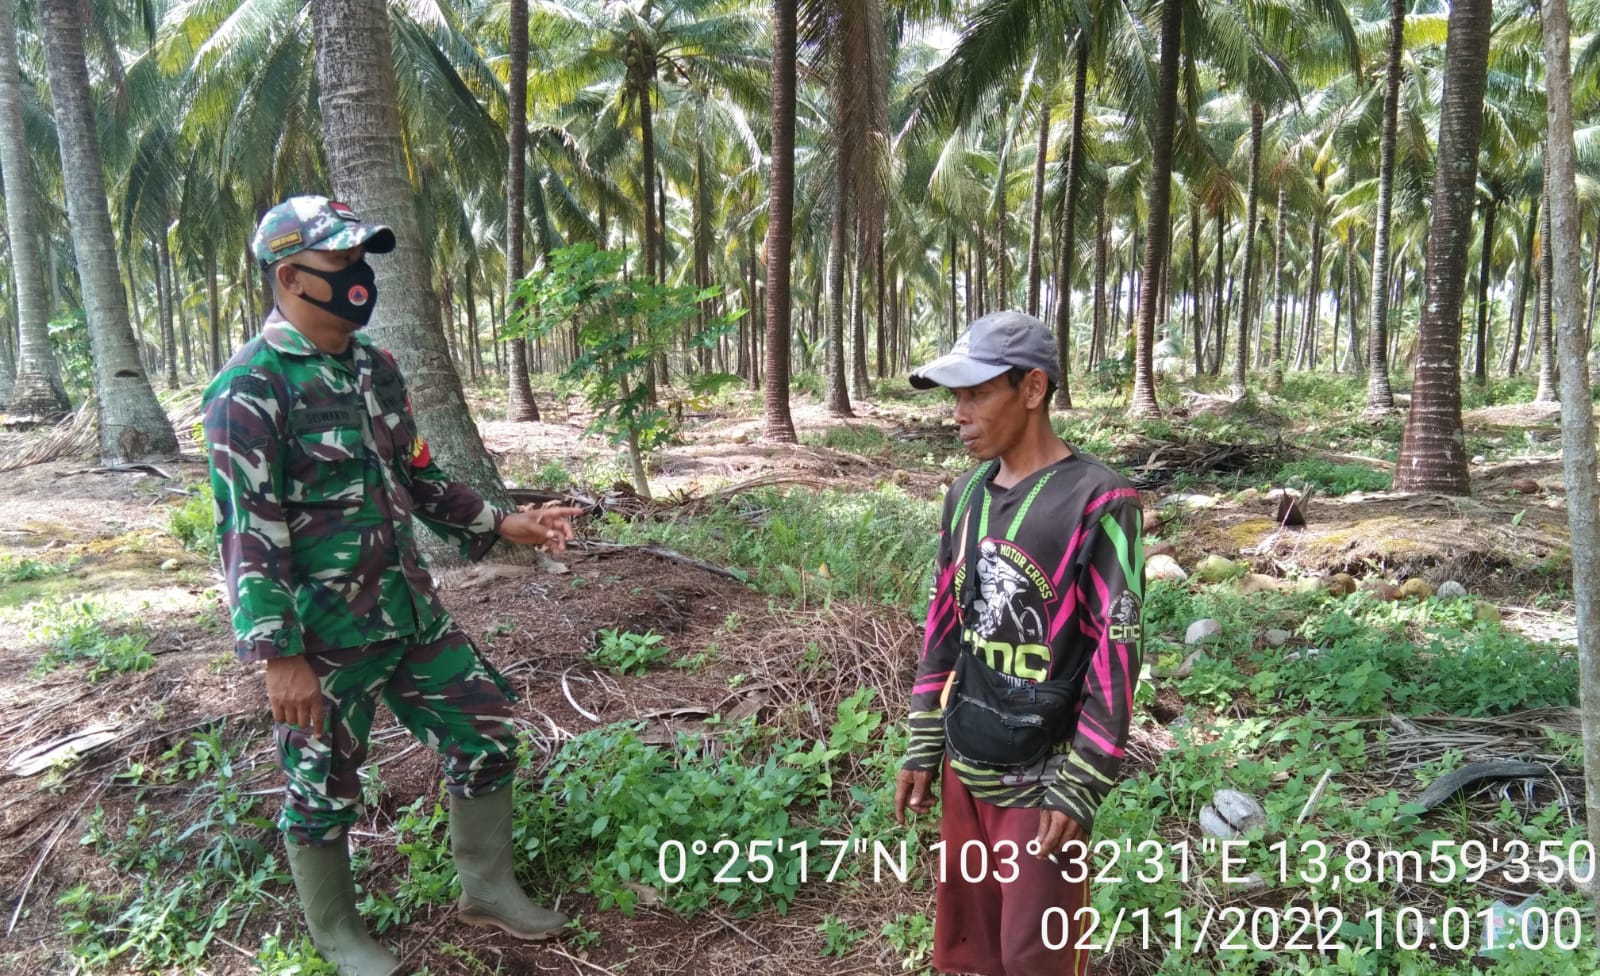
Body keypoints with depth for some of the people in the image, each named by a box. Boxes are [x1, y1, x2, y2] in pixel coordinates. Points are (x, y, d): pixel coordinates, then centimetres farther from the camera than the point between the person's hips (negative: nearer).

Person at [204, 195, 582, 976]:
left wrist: (502, 523, 9)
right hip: (323, 639, -7)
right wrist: (281, 656, -21)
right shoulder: (249, 391, -17)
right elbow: (248, 535, -19)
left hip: (413, 614, 8)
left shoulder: (374, 369, 8)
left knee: (486, 738, 12)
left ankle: (487, 887, 33)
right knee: (324, 790, 11)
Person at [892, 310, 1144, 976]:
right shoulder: (966, 495, 5)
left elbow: (1116, 654, -16)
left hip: (1042, 776, -6)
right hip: (966, 764, 6)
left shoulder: (1099, 502, -16)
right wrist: (923, 748, 9)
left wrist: (1079, 788, -16)